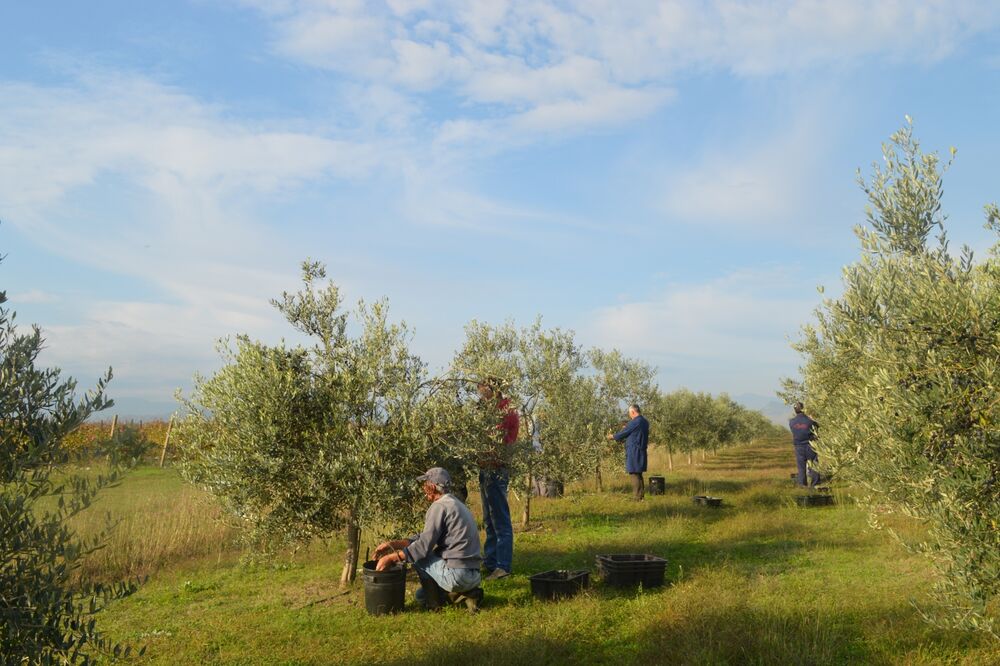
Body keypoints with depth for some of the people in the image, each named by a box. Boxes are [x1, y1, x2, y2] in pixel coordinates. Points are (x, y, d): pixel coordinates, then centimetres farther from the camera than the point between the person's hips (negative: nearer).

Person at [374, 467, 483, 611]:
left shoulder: (440, 506, -11)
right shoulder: (457, 504, 18)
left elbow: (423, 546, -14)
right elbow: (424, 537, 19)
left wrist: (391, 558, -6)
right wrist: (392, 544, 14)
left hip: (456, 574, -9)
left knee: (415, 555, 7)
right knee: (421, 596, 25)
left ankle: (435, 604, 6)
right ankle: (467, 594, 10)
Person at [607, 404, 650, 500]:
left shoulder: (634, 422, -17)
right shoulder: (644, 422, 11)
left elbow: (623, 433, -9)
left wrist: (612, 437, 7)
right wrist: (626, 427, 20)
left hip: (634, 451, -9)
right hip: (641, 451, 9)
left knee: (634, 473, -5)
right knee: (638, 474, 16)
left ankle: (637, 497, -4)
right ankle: (641, 495, 20)